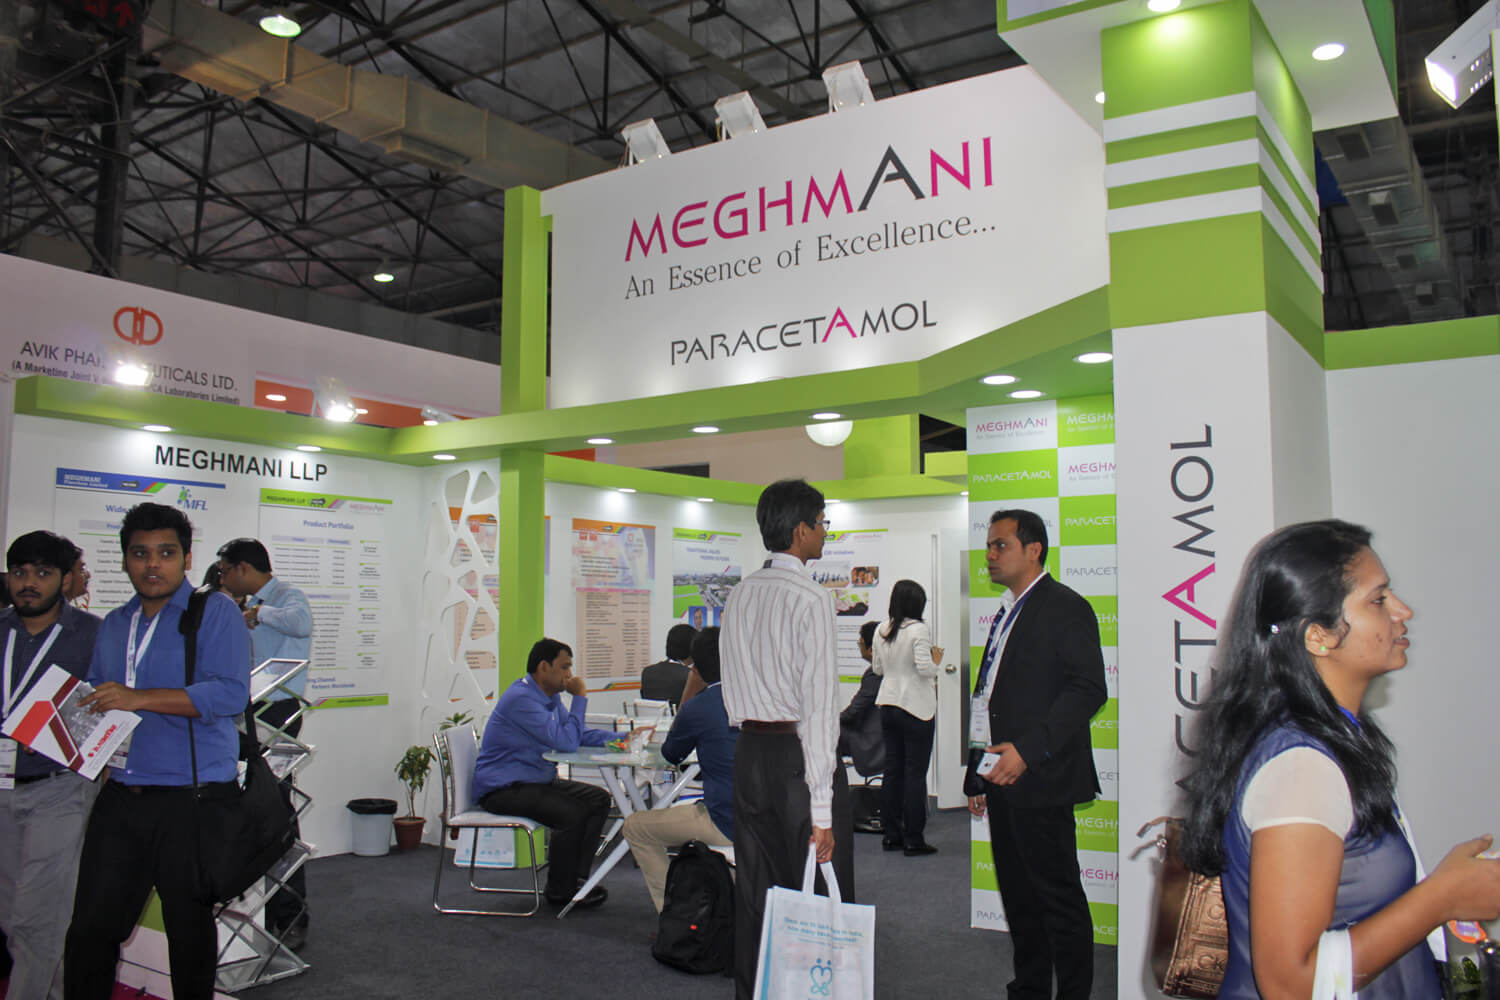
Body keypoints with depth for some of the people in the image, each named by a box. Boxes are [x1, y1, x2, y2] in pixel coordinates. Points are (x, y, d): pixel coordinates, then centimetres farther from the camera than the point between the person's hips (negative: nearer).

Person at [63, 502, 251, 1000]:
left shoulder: (215, 612, -6)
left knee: (190, 931, 9)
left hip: (192, 800, -6)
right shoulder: (114, 624, 16)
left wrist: (139, 698, -21)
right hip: (121, 796, 6)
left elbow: (230, 693, -19)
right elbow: (95, 699, 24)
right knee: (91, 929, 9)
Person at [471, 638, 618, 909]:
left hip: (537, 780, 10)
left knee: (598, 799, -1)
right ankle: (560, 891, -7)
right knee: (572, 813, -27)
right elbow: (566, 742, -26)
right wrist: (580, 697, -17)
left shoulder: (550, 696, 11)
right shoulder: (521, 698, -22)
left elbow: (580, 735, 16)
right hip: (502, 789, -10)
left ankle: (575, 878, 2)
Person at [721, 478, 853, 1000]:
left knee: (755, 895, 14)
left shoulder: (740, 595, 9)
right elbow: (819, 706, -17)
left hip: (749, 752, 8)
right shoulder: (811, 598, -13)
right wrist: (821, 809, -16)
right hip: (799, 755, -7)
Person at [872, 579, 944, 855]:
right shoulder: (919, 629, -14)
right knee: (915, 773, -1)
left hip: (888, 705, 7)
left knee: (892, 769, 12)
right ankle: (913, 839, 2)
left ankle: (892, 834, 17)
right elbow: (924, 668, -20)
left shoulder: (882, 631, 6)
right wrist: (937, 660, -1)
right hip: (915, 706, -7)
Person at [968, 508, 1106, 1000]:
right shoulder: (1008, 615, 20)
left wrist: (1027, 750, -23)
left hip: (1039, 778, -9)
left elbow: (1088, 690, -18)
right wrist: (980, 777, 19)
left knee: (1058, 894, -1)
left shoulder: (1066, 608, -8)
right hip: (1003, 777, 9)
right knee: (1018, 894, 15)